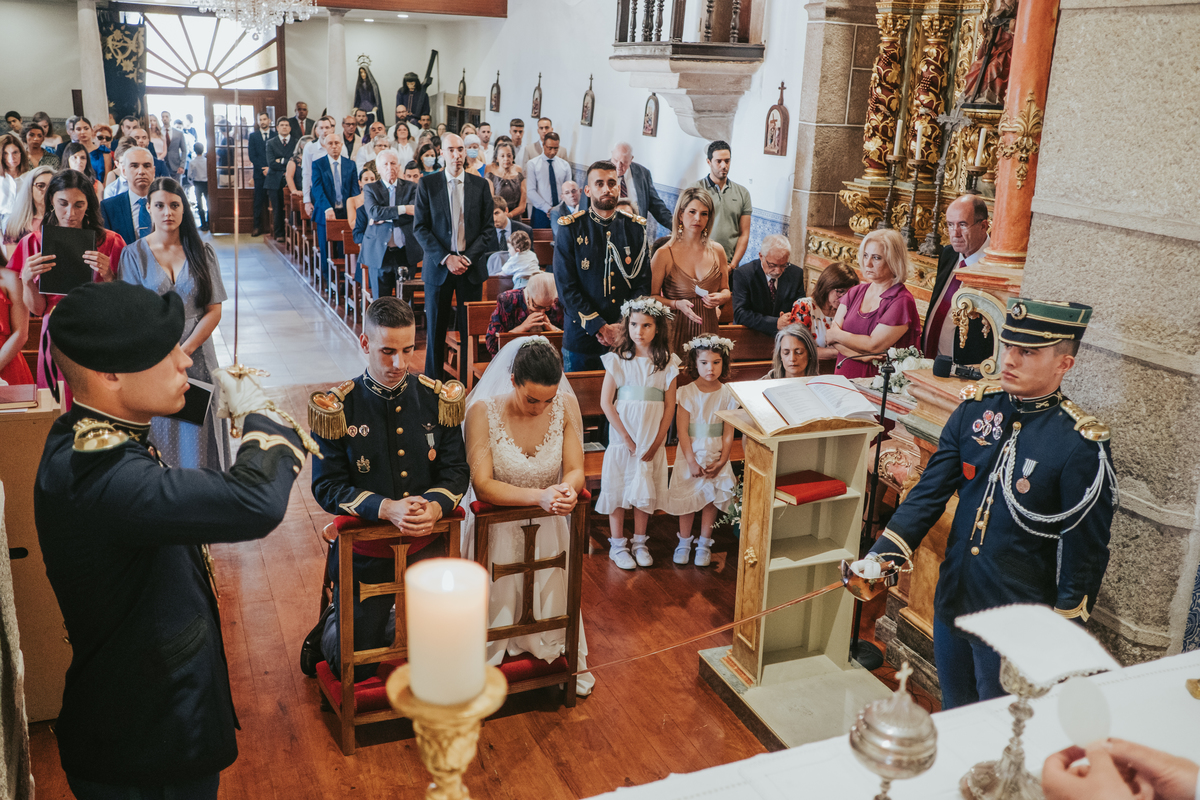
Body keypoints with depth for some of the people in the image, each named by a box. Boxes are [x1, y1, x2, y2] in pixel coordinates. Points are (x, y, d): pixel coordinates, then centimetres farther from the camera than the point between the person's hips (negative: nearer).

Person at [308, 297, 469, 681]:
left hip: (427, 546, 3)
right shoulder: (338, 408, -11)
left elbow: (456, 471, 0)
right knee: (355, 668, 3)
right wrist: (387, 508, -27)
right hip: (366, 549, -2)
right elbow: (327, 487, -11)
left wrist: (435, 506, -22)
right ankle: (330, 626, 35)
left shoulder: (437, 399, -3)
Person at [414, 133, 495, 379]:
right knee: (436, 329, 5)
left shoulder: (480, 185, 5)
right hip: (438, 266, -1)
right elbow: (420, 228, -2)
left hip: (471, 266, 1)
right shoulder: (427, 184, 1)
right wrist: (445, 258, -12)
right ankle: (432, 381, 15)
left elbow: (488, 228, 4)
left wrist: (468, 257, -9)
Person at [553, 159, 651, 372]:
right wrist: (601, 328, -14)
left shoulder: (635, 227, 6)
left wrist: (624, 326, -10)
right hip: (582, 337, -2)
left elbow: (644, 282, 4)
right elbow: (566, 288, -7)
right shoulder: (570, 228, -2)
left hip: (627, 337, 2)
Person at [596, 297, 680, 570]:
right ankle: (617, 545, 17)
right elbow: (606, 402, -8)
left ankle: (640, 543, 25)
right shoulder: (617, 359, -6)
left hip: (652, 440, 2)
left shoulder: (667, 362, -1)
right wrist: (627, 438, -11)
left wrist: (656, 443, -6)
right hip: (622, 437, -1)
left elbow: (670, 406, 0)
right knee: (618, 488, 4)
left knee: (645, 490, 11)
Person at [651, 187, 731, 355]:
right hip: (676, 329, -3)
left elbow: (725, 290, 19)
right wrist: (677, 304, -17)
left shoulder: (717, 251, 9)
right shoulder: (664, 254, -3)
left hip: (707, 329, 3)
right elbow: (652, 296, -2)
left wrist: (720, 298, -3)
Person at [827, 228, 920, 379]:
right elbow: (831, 333, 4)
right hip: (842, 376, 6)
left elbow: (873, 345, -13)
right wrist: (860, 353, -14)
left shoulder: (902, 301, -7)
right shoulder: (856, 292, 12)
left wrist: (836, 335, 1)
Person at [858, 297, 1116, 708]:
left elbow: (1084, 551, -12)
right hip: (953, 600, 5)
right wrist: (883, 557, -11)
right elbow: (930, 491, 0)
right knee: (953, 720, 23)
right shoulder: (976, 408, -2)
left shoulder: (1081, 443, -17)